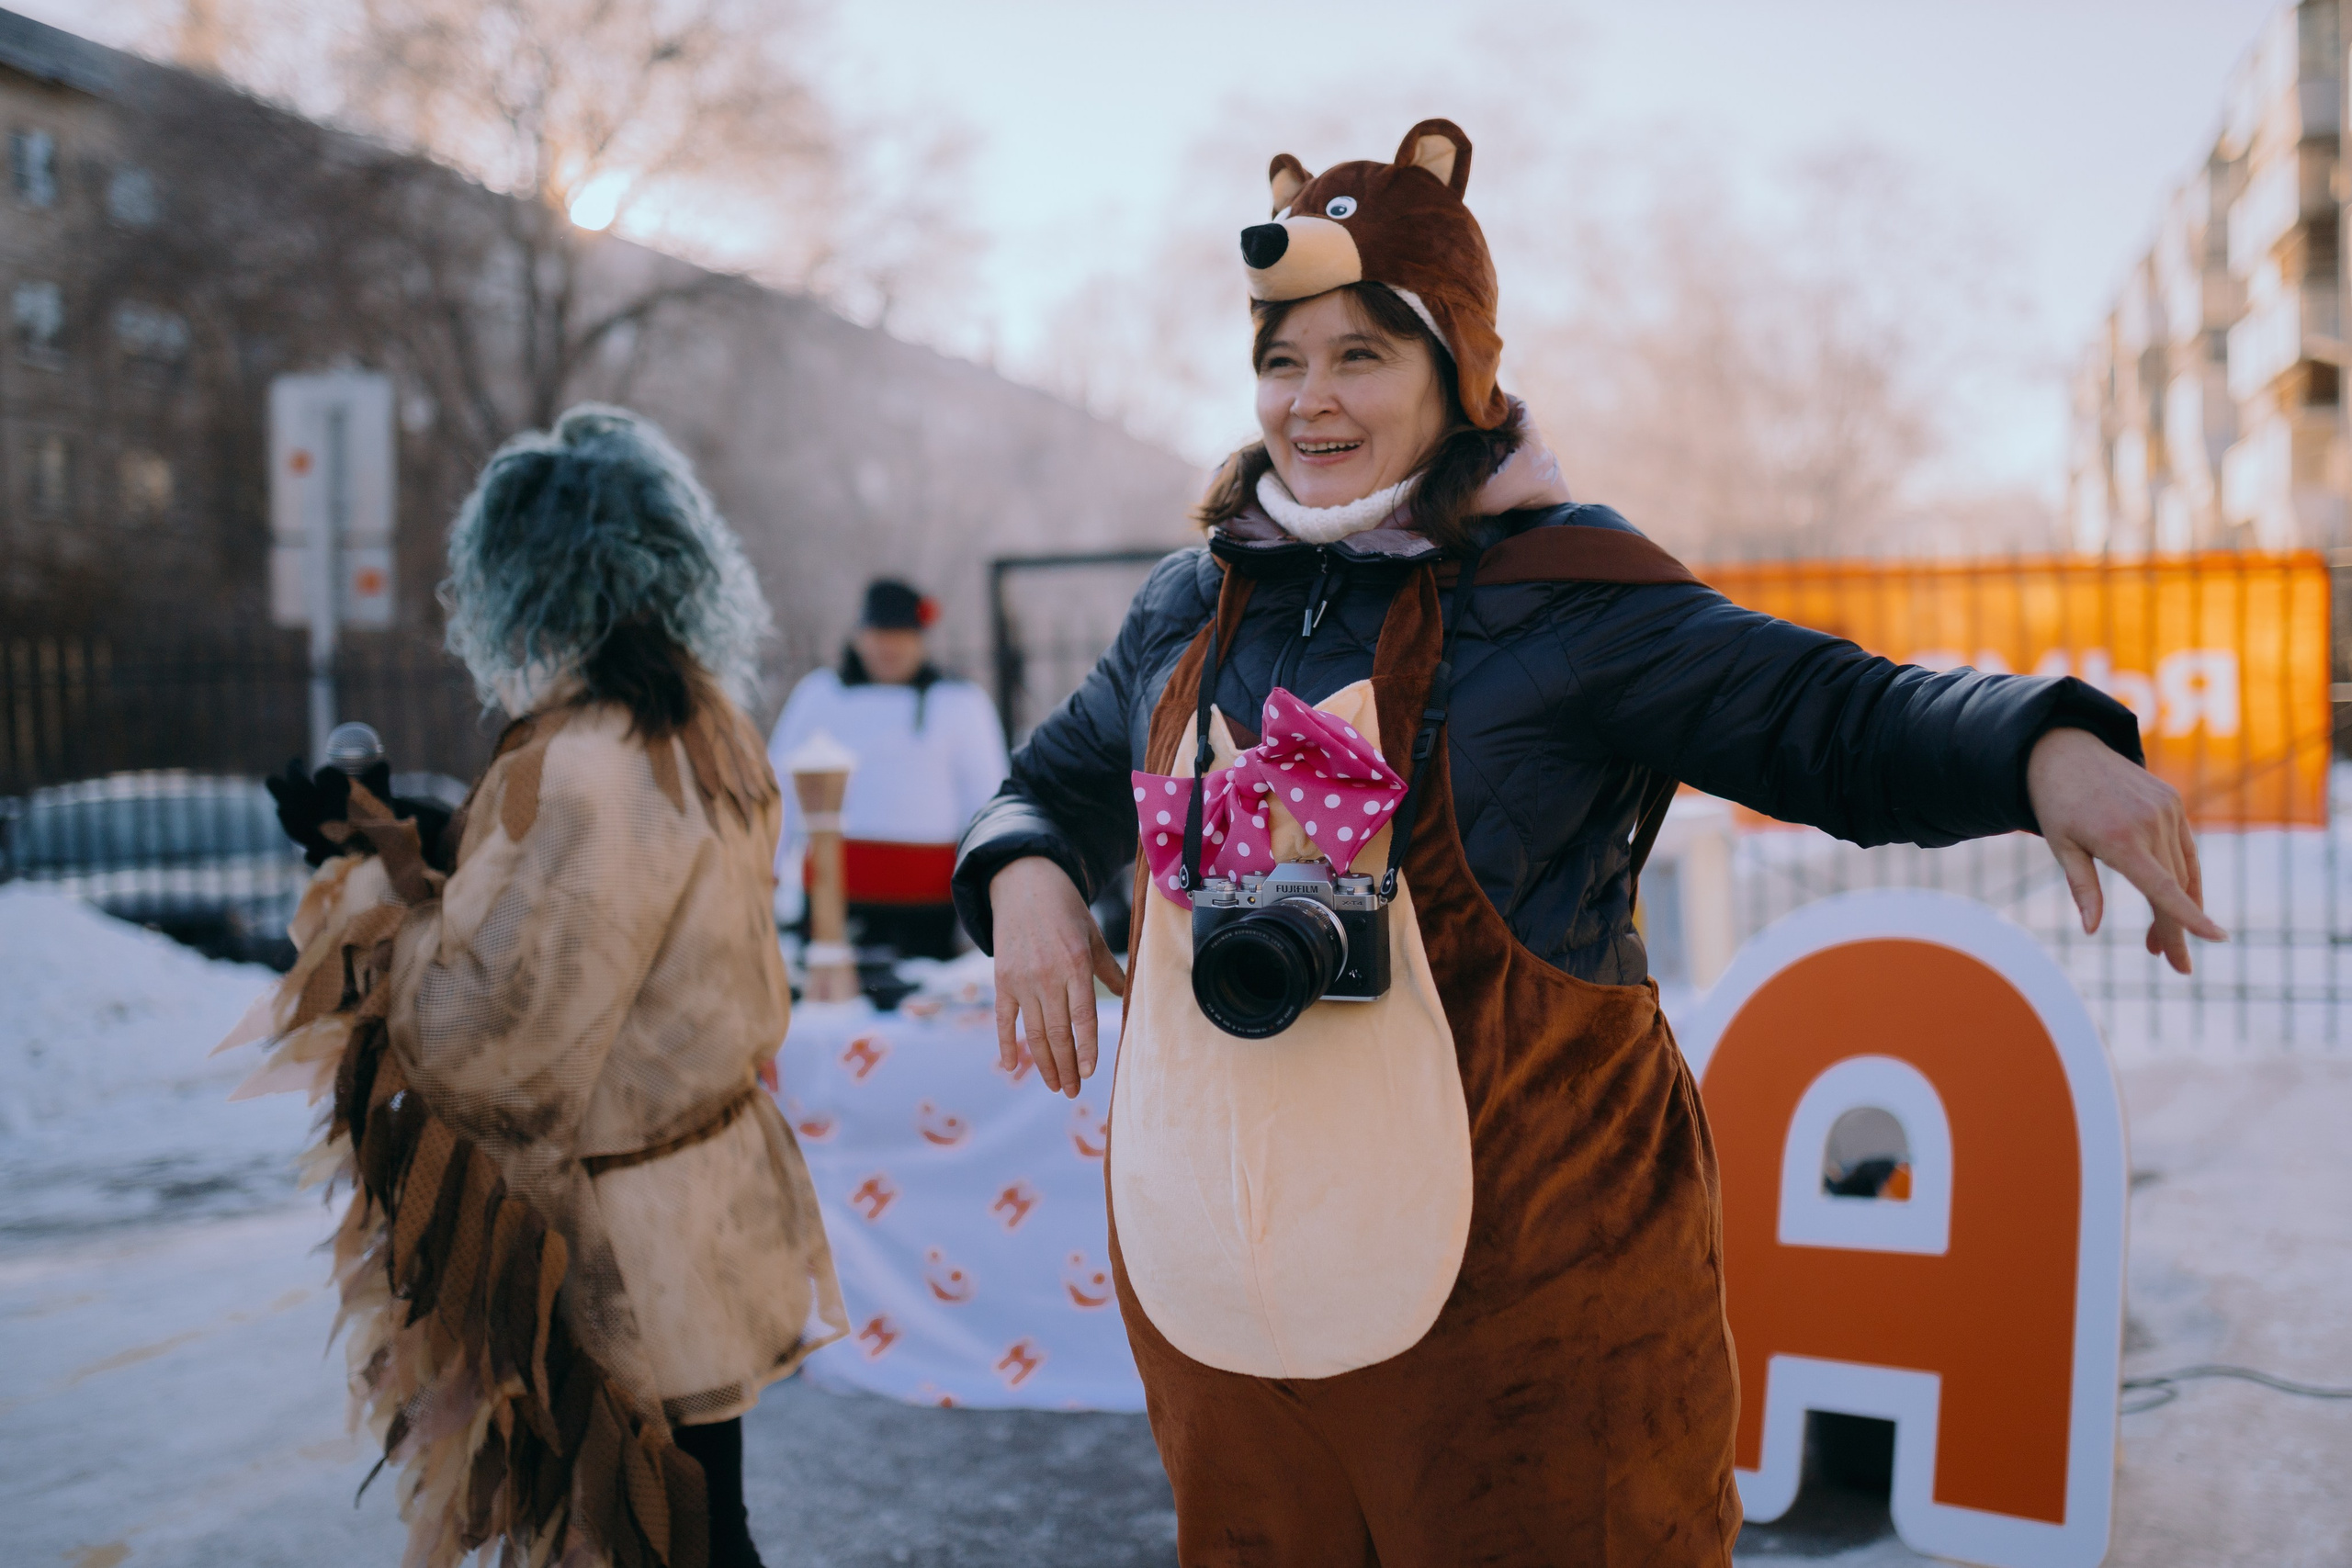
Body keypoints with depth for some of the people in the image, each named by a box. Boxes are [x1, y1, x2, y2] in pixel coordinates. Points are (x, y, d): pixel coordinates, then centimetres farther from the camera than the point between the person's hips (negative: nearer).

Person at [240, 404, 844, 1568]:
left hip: (619, 1241, -9)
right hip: (711, 1183, 9)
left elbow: (483, 1041, -23)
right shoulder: (703, 730, 2)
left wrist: (375, 873, -9)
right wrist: (401, 844, 11)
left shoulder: (584, 774, -26)